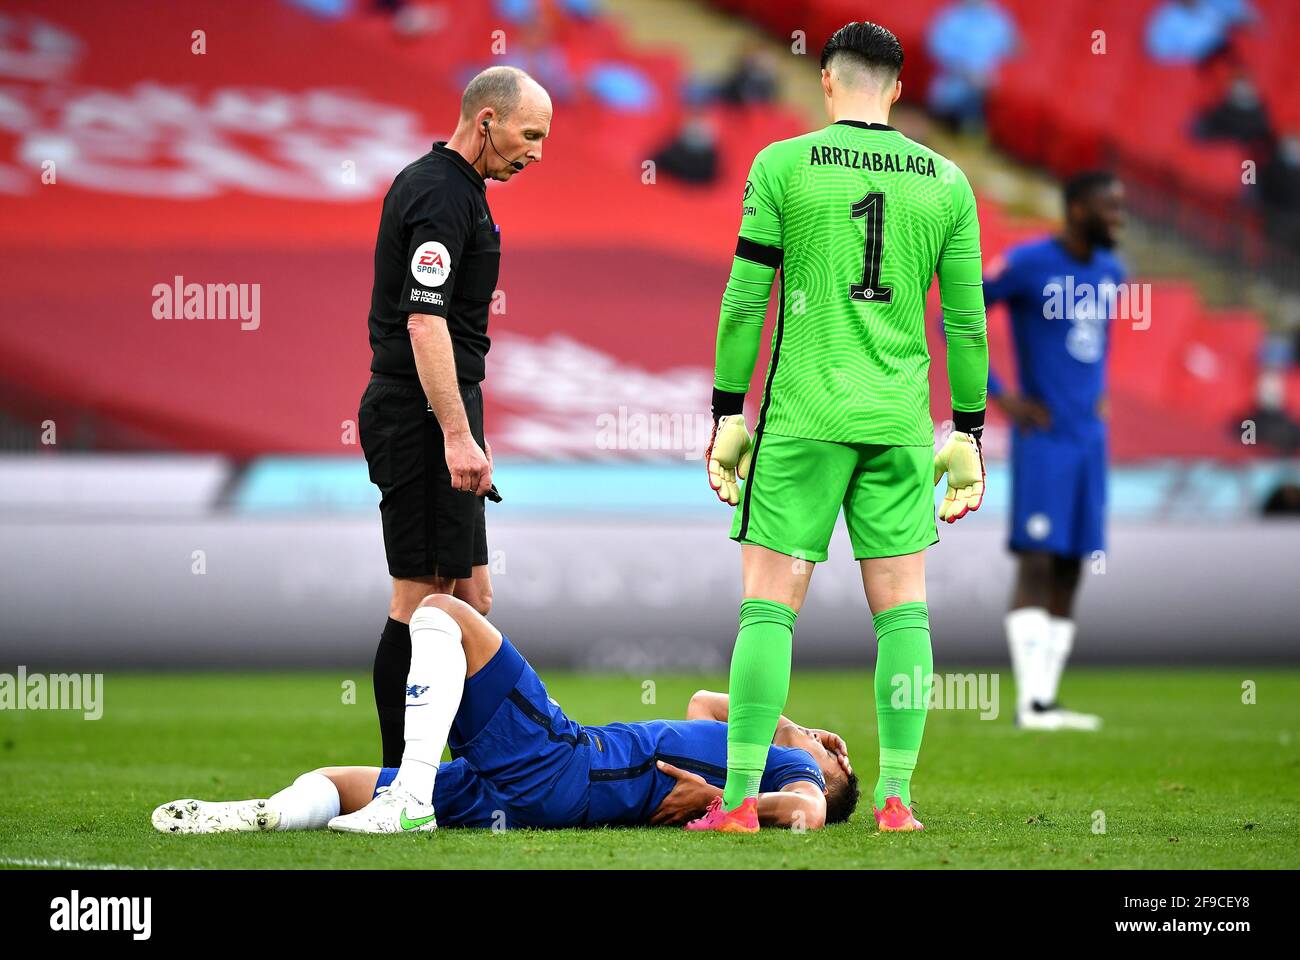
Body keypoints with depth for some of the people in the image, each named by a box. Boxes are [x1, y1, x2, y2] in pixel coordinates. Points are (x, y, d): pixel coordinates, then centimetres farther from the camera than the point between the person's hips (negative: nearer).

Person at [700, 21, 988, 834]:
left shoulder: (783, 166, -2)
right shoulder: (945, 182, 6)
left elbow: (744, 301, -2)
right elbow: (967, 322, 7)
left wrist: (728, 416, 5)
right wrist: (969, 437, 14)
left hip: (803, 417, -2)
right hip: (900, 420, 2)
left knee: (769, 605, 0)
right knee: (903, 608, 8)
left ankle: (741, 799, -4)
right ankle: (895, 798, 4)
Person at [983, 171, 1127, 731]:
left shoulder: (1111, 273, 12)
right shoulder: (1027, 264, -10)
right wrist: (1000, 397, -9)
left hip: (1089, 436, 7)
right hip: (1044, 437, -7)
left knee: (1069, 569, 6)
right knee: (1037, 563, -12)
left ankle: (1047, 699, 9)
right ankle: (1031, 700, -15)